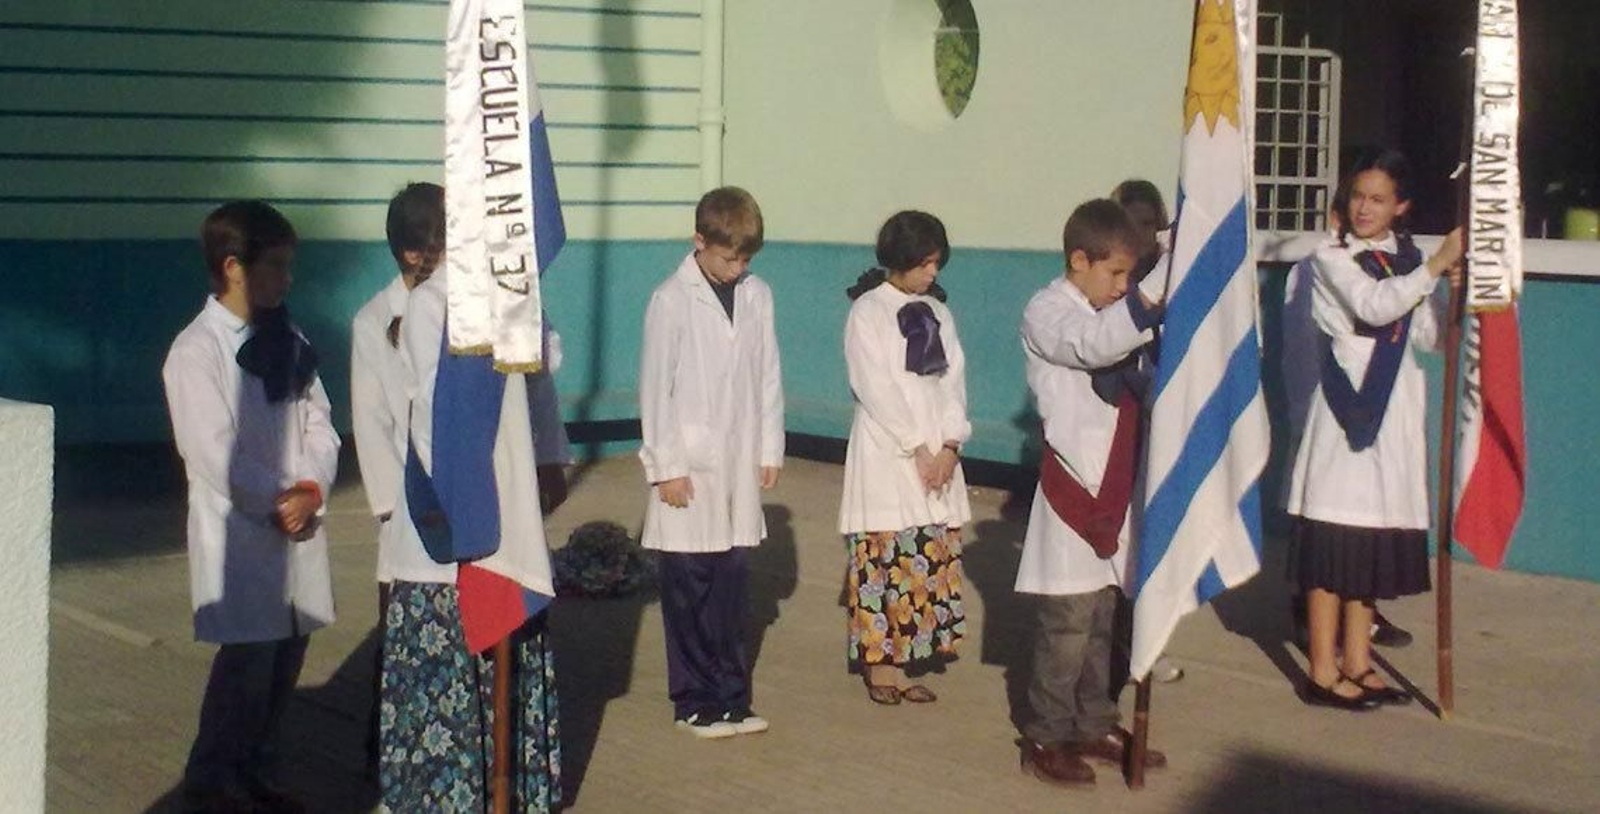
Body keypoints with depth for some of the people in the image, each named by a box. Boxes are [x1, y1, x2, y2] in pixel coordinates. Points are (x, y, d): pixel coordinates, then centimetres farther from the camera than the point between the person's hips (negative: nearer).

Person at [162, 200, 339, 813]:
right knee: (247, 659, -4)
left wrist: (311, 490, -7)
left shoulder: (287, 341, 11)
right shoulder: (196, 352, -11)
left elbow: (319, 424, 9)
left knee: (287, 653, 10)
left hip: (298, 527, 6)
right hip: (239, 534, -6)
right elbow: (215, 454, -15)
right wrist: (277, 502, -11)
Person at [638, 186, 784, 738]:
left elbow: (769, 376, 12)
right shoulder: (671, 301, -7)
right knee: (689, 587, 1)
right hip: (689, 468, -4)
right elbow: (655, 388, -6)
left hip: (740, 466, 4)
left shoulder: (756, 295, 7)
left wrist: (770, 449, 9)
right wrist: (667, 466, -8)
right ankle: (695, 702, 11)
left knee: (732, 585, 7)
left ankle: (730, 697, 15)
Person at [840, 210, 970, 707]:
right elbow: (877, 387, -10)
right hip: (886, 454, -5)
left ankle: (900, 665, 9)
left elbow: (953, 380, 9)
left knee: (931, 561, 2)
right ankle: (879, 667, 2)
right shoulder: (867, 312, -4)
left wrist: (950, 446, -4)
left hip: (938, 456, 5)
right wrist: (918, 449, -12)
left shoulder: (937, 312, 13)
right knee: (882, 557, -6)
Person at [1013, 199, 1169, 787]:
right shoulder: (1047, 312, -8)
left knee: (1100, 621, 14)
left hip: (1114, 490, 8)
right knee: (1066, 625, -5)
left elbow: (1132, 389, 20)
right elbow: (1093, 343, -30)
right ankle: (1046, 739, 2)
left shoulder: (1112, 315, 17)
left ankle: (1094, 727, 23)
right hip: (1072, 491, -8)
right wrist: (1153, 297, -40)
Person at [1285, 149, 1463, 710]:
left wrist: (1453, 286, -3)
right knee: (1334, 539, -6)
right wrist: (1436, 265, -21)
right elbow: (1375, 306, -21)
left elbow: (1429, 335, 10)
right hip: (1347, 405, -6)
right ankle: (1323, 673, -1)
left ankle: (1357, 664, 20)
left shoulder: (1407, 260, 13)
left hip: (1395, 410, 6)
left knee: (1373, 542, 11)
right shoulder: (1332, 259, -5)